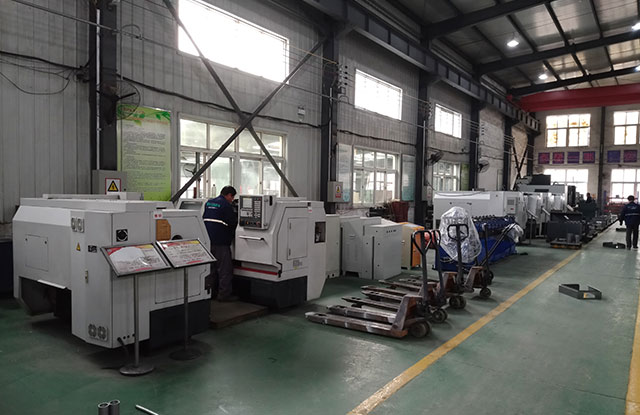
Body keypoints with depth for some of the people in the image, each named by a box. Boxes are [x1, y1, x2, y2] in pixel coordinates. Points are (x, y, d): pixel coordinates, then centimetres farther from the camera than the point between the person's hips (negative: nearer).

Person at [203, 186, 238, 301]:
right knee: (225, 269, -1)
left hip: (208, 241, 8)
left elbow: (204, 219, 20)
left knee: (212, 267, 18)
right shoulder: (226, 205, -12)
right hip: (220, 242, -8)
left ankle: (211, 292, 26)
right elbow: (232, 223, -12)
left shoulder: (208, 203, 13)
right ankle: (224, 294, 1)